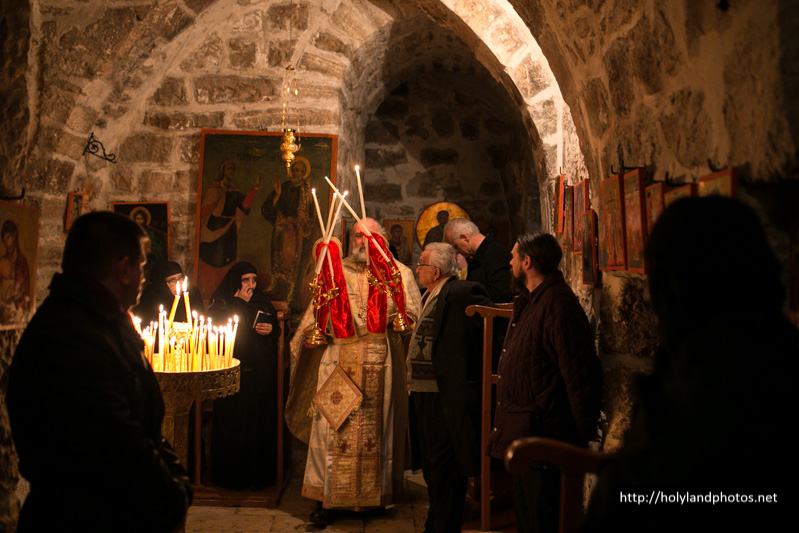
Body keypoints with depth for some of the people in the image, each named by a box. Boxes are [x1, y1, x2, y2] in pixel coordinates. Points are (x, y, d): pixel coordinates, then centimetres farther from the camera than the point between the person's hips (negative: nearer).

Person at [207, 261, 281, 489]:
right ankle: (233, 475, 9)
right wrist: (240, 304, -11)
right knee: (233, 422, -3)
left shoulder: (262, 301, 13)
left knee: (261, 421, 3)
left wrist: (271, 329, -4)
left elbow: (277, 328, 19)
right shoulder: (221, 302, 2)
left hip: (261, 373, 3)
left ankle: (259, 474, 13)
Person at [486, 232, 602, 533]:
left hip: (544, 437, -10)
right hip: (522, 439, 10)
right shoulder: (528, 302, 14)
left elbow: (581, 375, -21)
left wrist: (584, 438, -16)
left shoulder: (559, 305, -20)